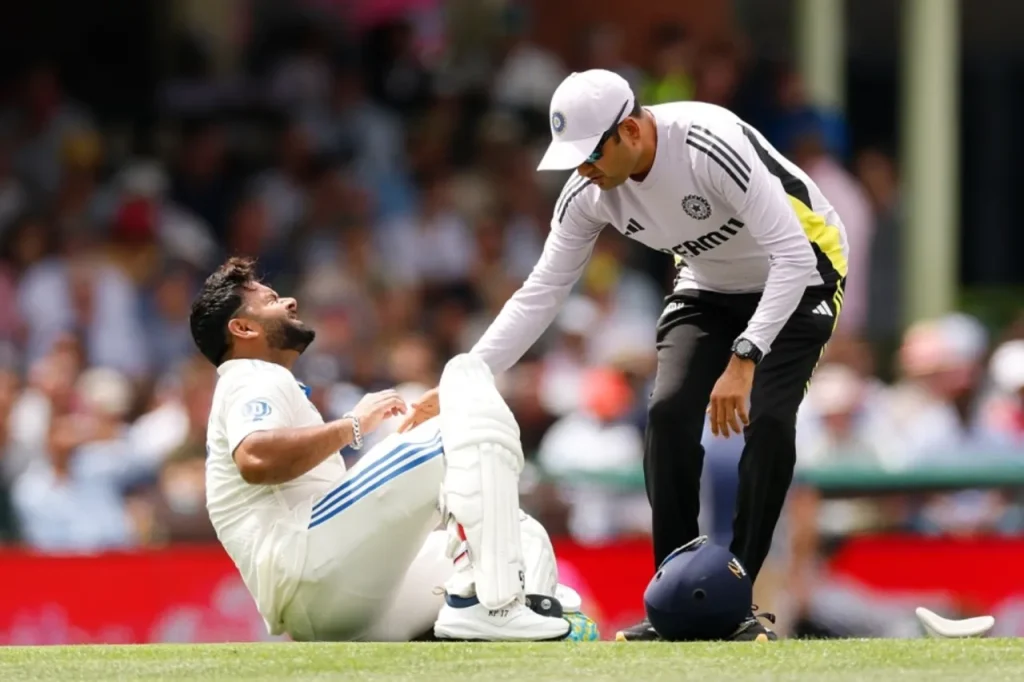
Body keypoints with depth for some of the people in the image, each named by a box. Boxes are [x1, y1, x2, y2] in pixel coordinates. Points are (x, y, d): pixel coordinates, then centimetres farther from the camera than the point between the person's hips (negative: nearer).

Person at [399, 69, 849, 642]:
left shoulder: (712, 146, -37)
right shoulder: (589, 194, -17)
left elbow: (793, 257, -36)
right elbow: (540, 295, -10)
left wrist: (744, 360, -40)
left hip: (799, 275, -5)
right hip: (710, 287, 5)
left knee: (766, 419, -22)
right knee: (669, 413, -14)